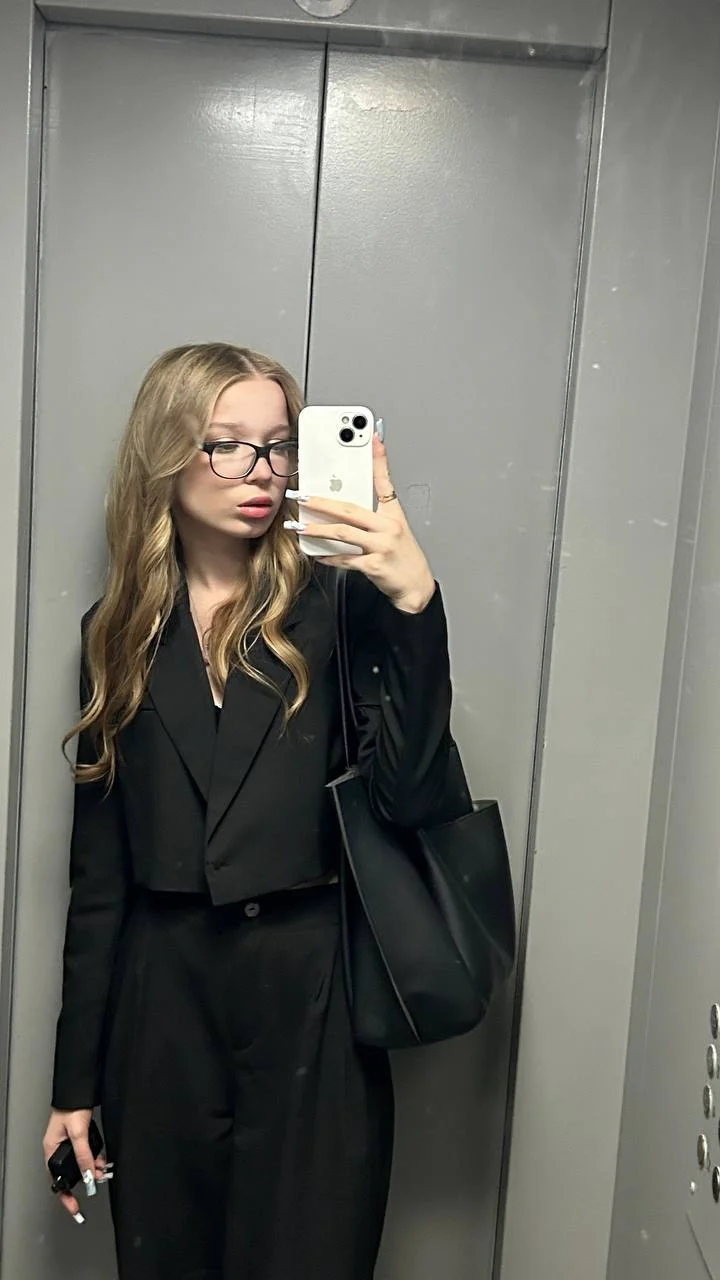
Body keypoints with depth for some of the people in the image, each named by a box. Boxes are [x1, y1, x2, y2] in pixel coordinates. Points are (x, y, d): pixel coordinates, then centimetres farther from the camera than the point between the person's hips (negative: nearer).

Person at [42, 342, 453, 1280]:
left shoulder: (337, 606, -4)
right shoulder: (123, 631, 4)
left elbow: (408, 797, -16)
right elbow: (99, 868, 6)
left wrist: (416, 601, -26)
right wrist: (76, 1079, 8)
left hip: (311, 999, -2)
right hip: (160, 1000, 3)